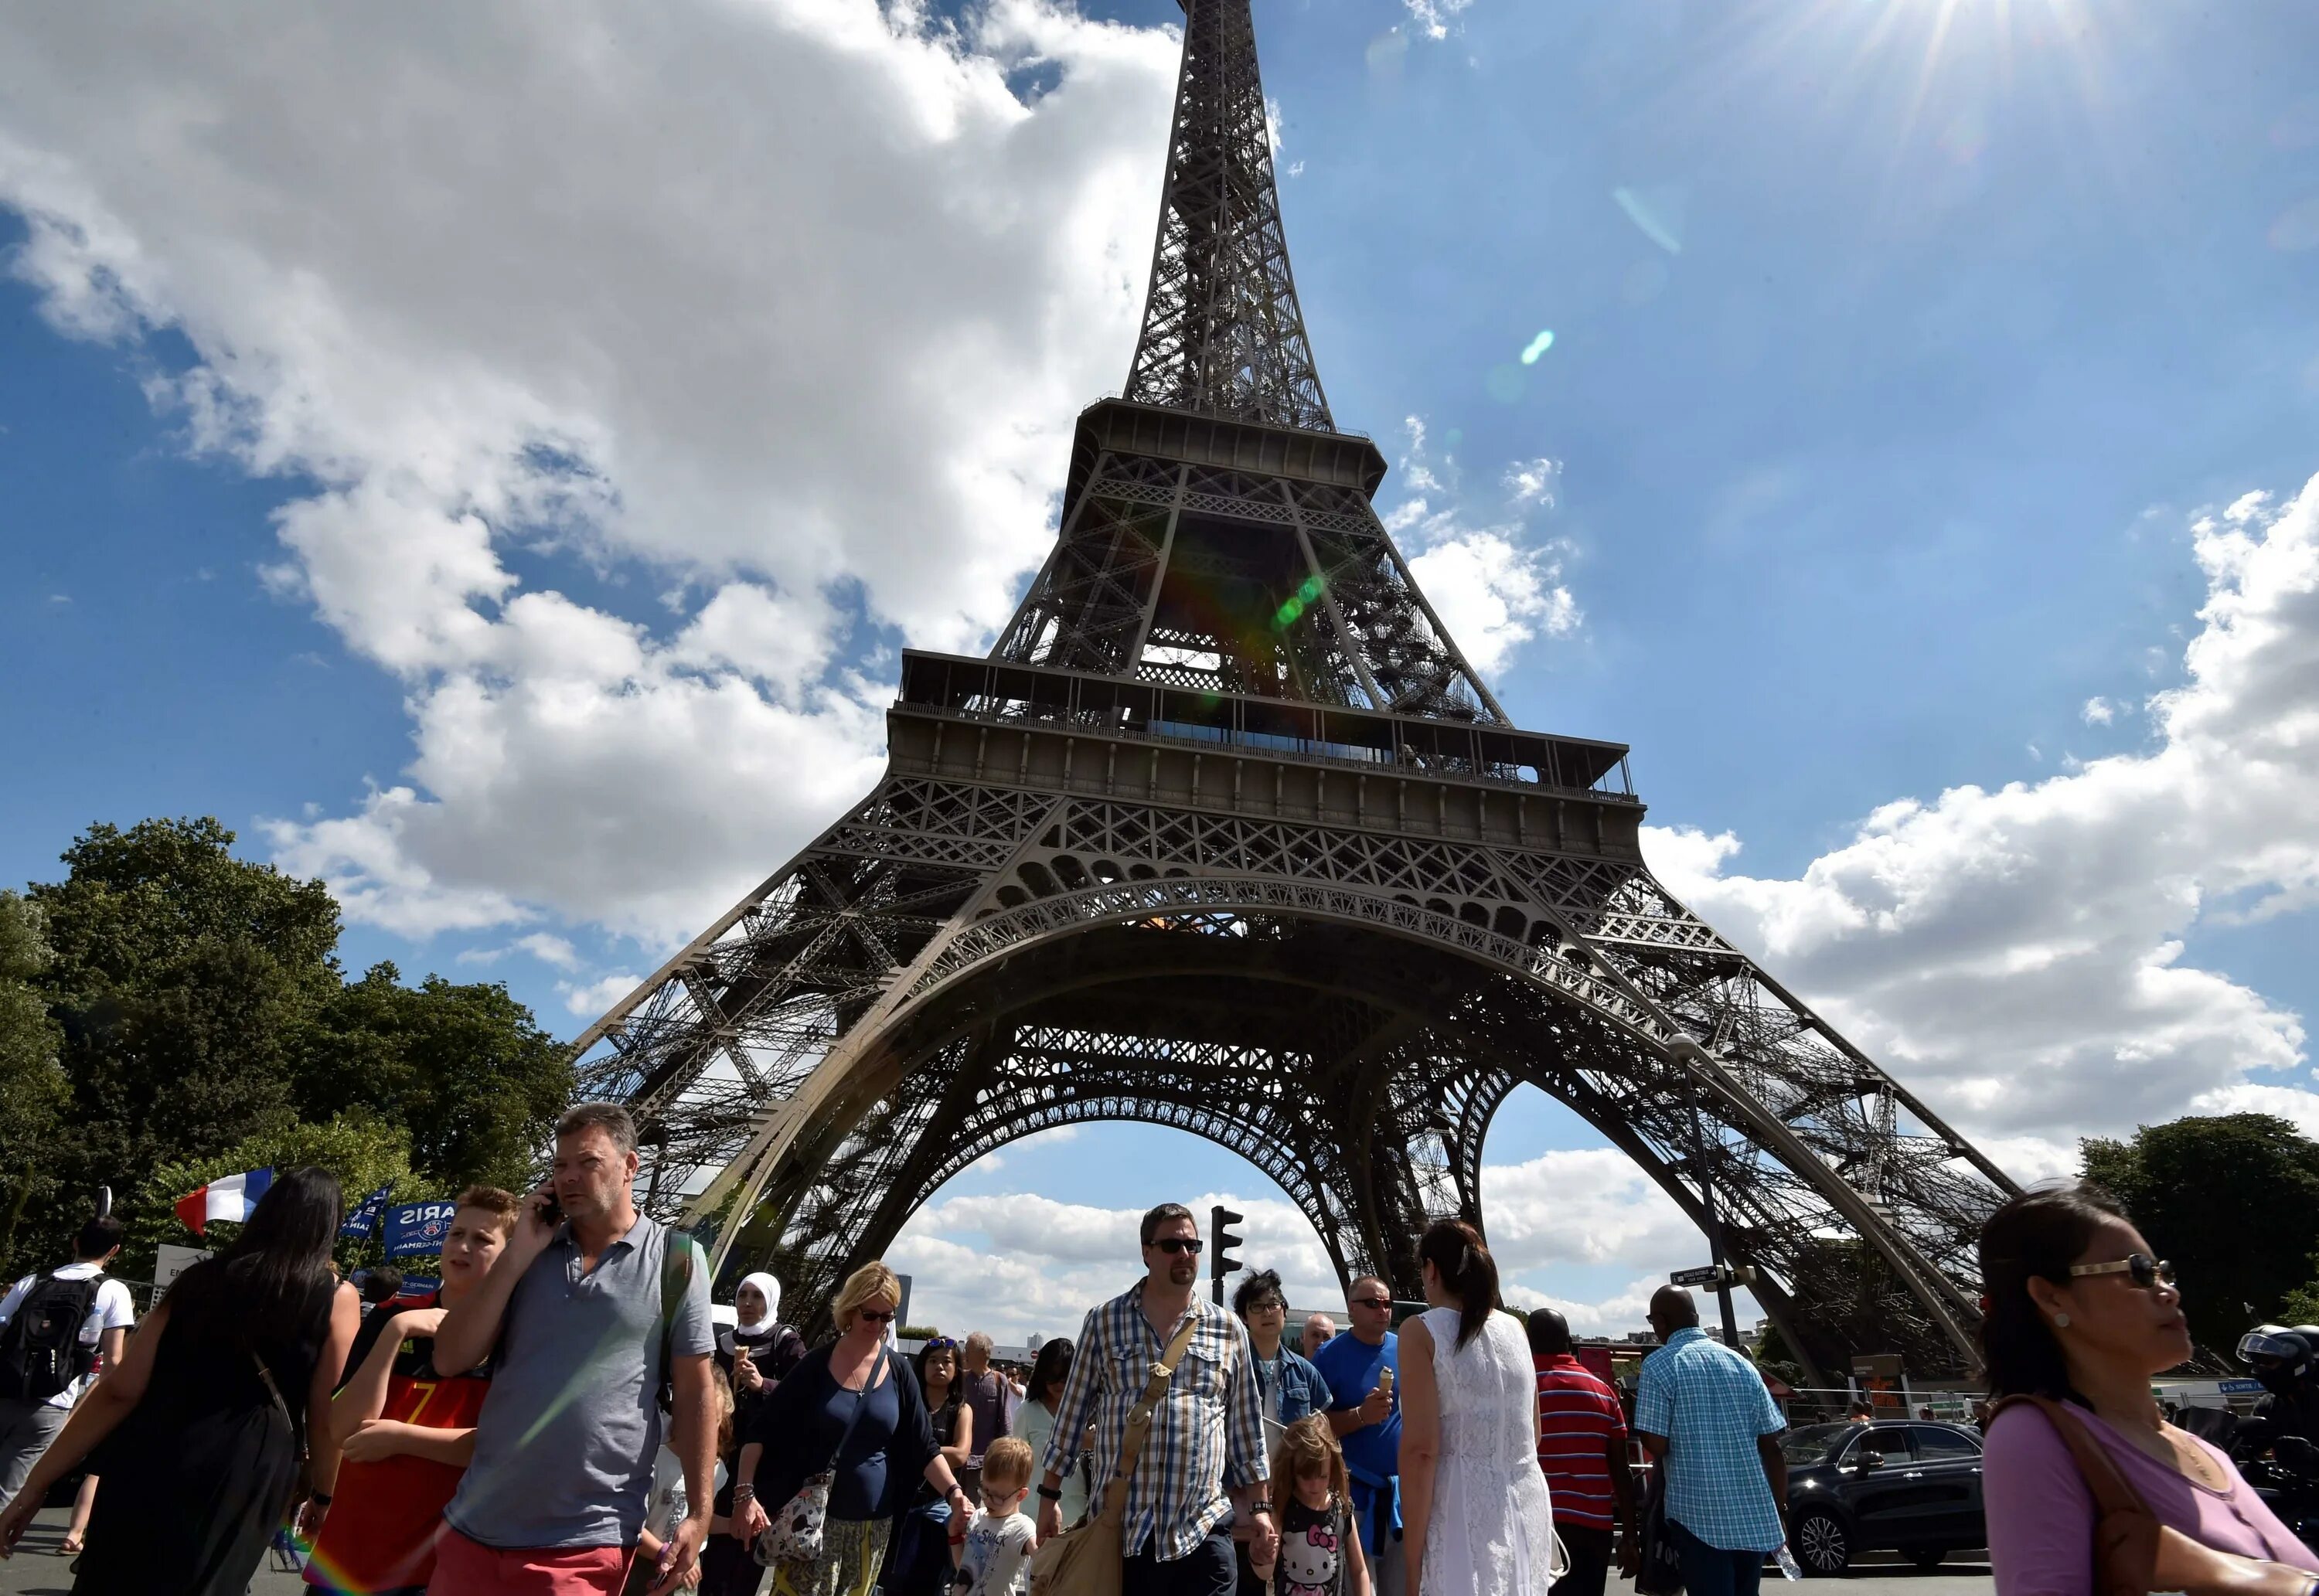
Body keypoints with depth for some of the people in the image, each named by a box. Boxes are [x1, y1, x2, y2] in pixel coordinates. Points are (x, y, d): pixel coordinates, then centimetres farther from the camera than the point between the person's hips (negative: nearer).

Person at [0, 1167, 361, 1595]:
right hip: (240, 1486, -3)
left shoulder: (201, 1279, 7)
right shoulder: (337, 1298, -4)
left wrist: (37, 1484, 10)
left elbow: (119, 1391, 2)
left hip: (149, 1468, 3)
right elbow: (325, 1420, -3)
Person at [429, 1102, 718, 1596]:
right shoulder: (531, 1249, 7)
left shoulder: (675, 1258, -4)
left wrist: (699, 1512, -8)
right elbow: (450, 1360, 2)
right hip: (476, 1525, 4)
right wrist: (517, 1257, -7)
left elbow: (694, 1390, -3)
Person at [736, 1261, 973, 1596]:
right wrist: (745, 1492, -20)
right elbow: (763, 1431, -7)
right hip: (813, 1516, -2)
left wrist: (953, 1491, -14)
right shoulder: (817, 1364, -6)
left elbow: (923, 1447, 0)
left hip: (872, 1523, 2)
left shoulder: (899, 1373, -1)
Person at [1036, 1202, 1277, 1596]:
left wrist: (1259, 1508, 7)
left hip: (1203, 1530, 1)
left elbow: (1246, 1426, 9)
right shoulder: (1105, 1321, 0)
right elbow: (1074, 1411, 4)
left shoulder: (1228, 1330, 4)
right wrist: (1050, 1494, 4)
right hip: (1120, 1528, -1)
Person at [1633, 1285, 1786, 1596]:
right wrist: (1781, 1510, 15)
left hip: (1700, 1515, -5)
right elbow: (1772, 1445, 7)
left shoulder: (1659, 1366, -8)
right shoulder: (1741, 1364, 8)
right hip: (1754, 1514, 6)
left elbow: (1656, 1445, -12)